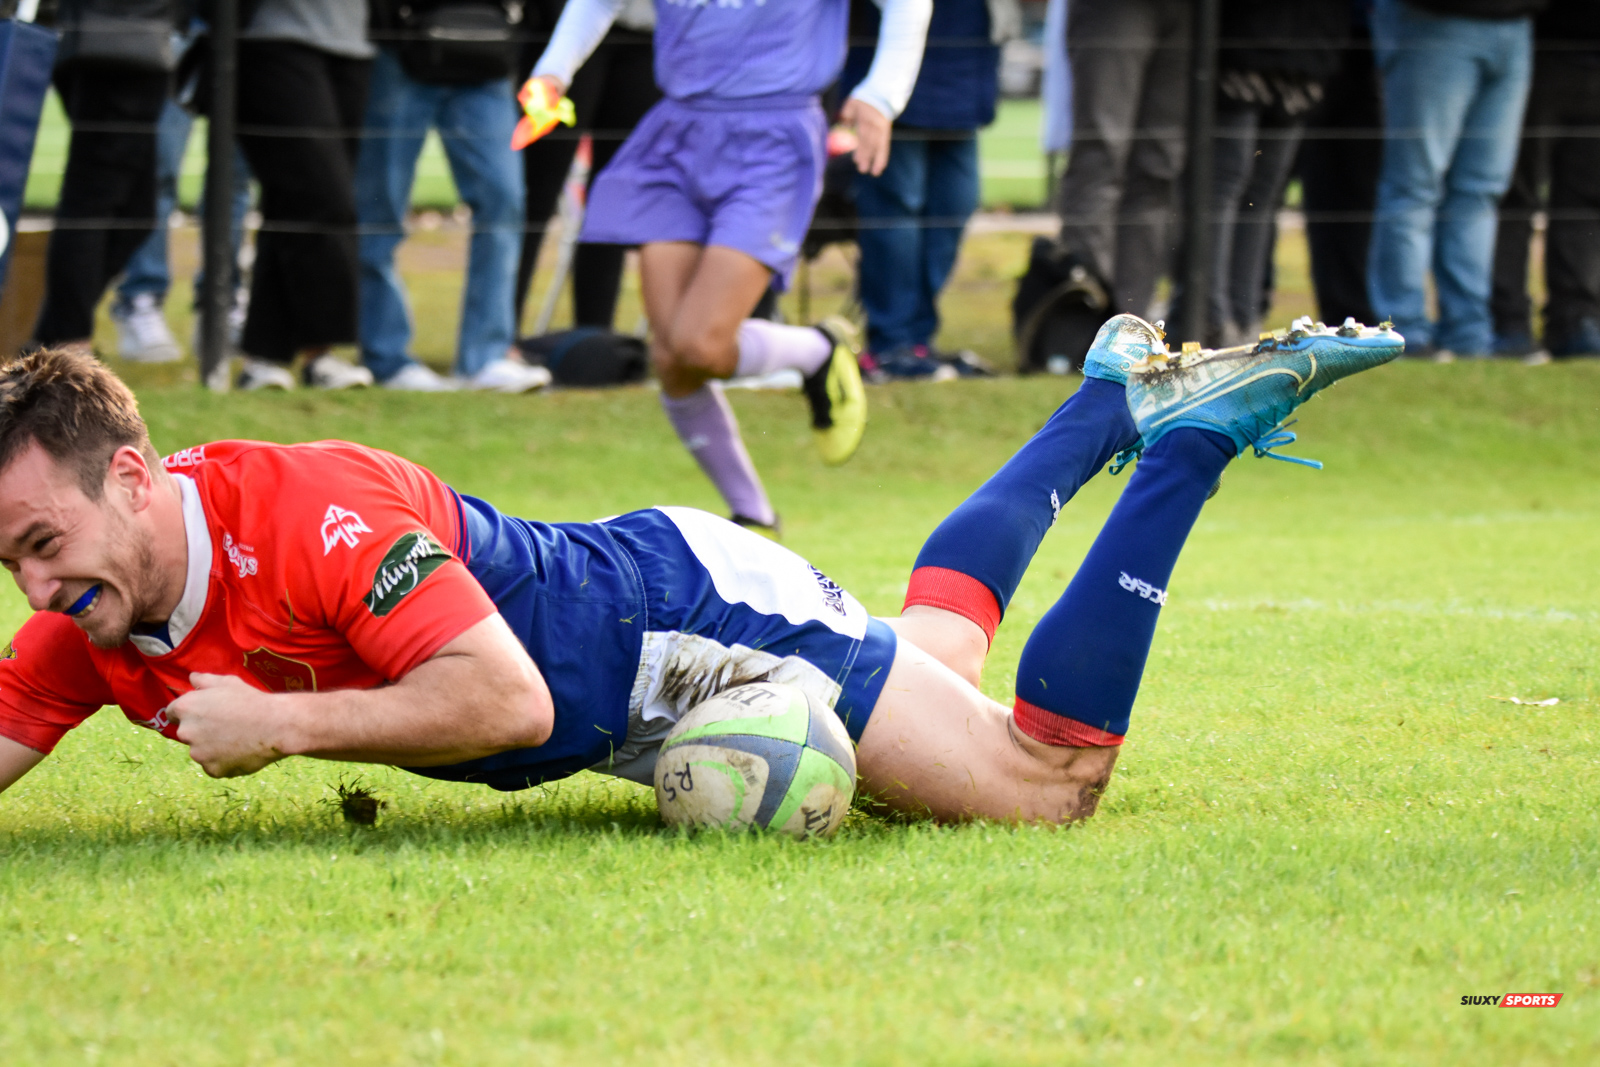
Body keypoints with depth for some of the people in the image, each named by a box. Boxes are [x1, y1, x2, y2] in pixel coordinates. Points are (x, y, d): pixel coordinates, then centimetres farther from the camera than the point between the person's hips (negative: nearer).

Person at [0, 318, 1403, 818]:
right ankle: (1118, 394, 46)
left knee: (1047, 776, -6)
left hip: (686, 606, -8)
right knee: (936, 655, 30)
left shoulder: (316, 512, -35)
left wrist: (280, 723, -38)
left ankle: (1193, 428, 5)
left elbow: (505, 696, -39)